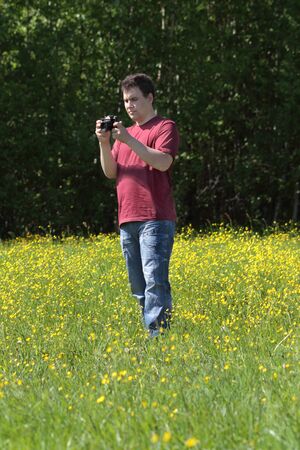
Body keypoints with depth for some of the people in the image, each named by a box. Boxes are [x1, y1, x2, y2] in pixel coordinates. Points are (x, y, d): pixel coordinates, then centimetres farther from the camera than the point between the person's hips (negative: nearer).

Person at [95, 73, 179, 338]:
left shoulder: (165, 127, 1)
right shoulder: (125, 132, 23)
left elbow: (163, 162, -16)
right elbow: (110, 172, 17)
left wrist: (128, 140, -18)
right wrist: (104, 143, 1)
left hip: (155, 219, -7)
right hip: (128, 220, 8)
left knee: (154, 280, -16)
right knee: (138, 286, 7)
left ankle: (158, 336, -20)